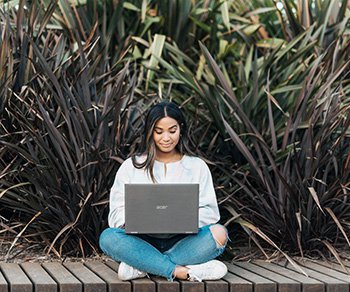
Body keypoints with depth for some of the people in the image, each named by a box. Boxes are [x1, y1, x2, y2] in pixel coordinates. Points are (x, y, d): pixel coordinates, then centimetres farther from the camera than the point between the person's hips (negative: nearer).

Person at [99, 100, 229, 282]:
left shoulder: (197, 166, 11)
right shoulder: (131, 166, 10)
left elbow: (209, 211, 4)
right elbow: (117, 212, 3)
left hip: (182, 241, 0)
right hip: (144, 242, 0)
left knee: (219, 233, -29)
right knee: (108, 237, -30)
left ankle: (142, 267, -30)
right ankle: (183, 272, -36)